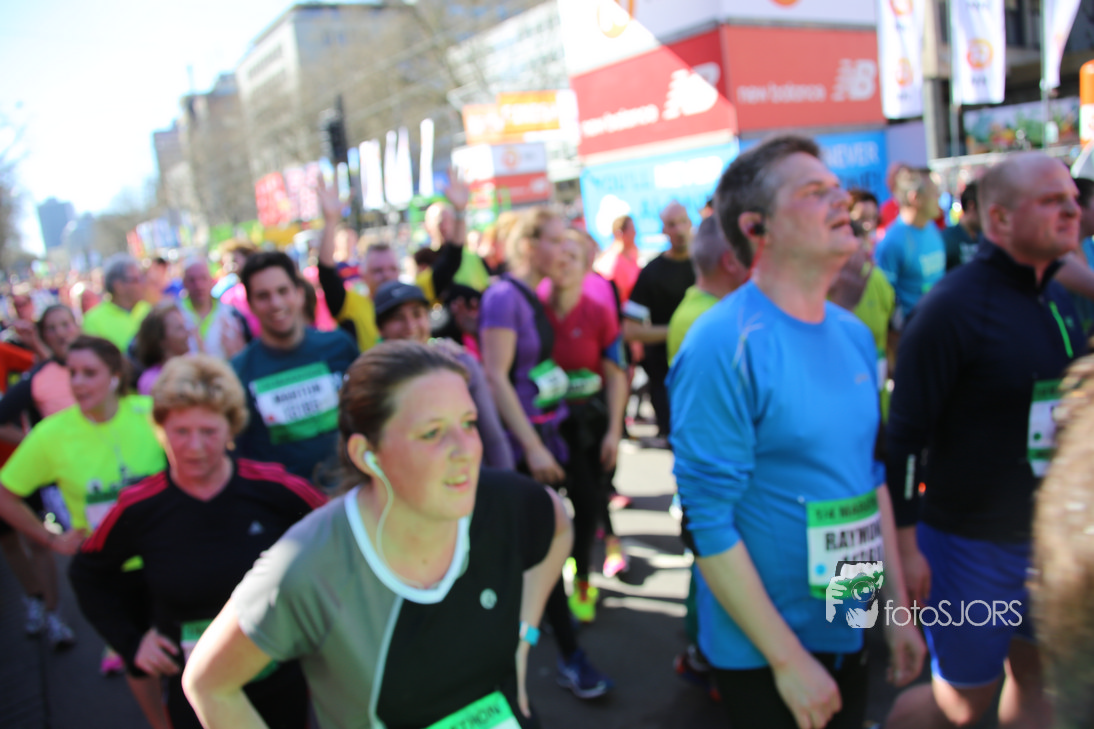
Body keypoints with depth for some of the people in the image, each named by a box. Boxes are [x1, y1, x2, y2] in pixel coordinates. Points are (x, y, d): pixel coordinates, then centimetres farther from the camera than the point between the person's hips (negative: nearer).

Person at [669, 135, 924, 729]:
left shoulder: (854, 335, 2)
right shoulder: (723, 346, -22)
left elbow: (872, 474, 11)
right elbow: (710, 521, -22)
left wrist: (898, 606, 11)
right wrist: (788, 657, -18)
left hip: (850, 634, 7)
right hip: (762, 653, -7)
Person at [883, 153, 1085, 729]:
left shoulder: (1062, 299, 5)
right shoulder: (954, 308, -19)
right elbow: (905, 434, -19)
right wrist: (905, 545, -18)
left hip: (1048, 533, 7)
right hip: (969, 543, -7)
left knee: (1037, 675, 19)